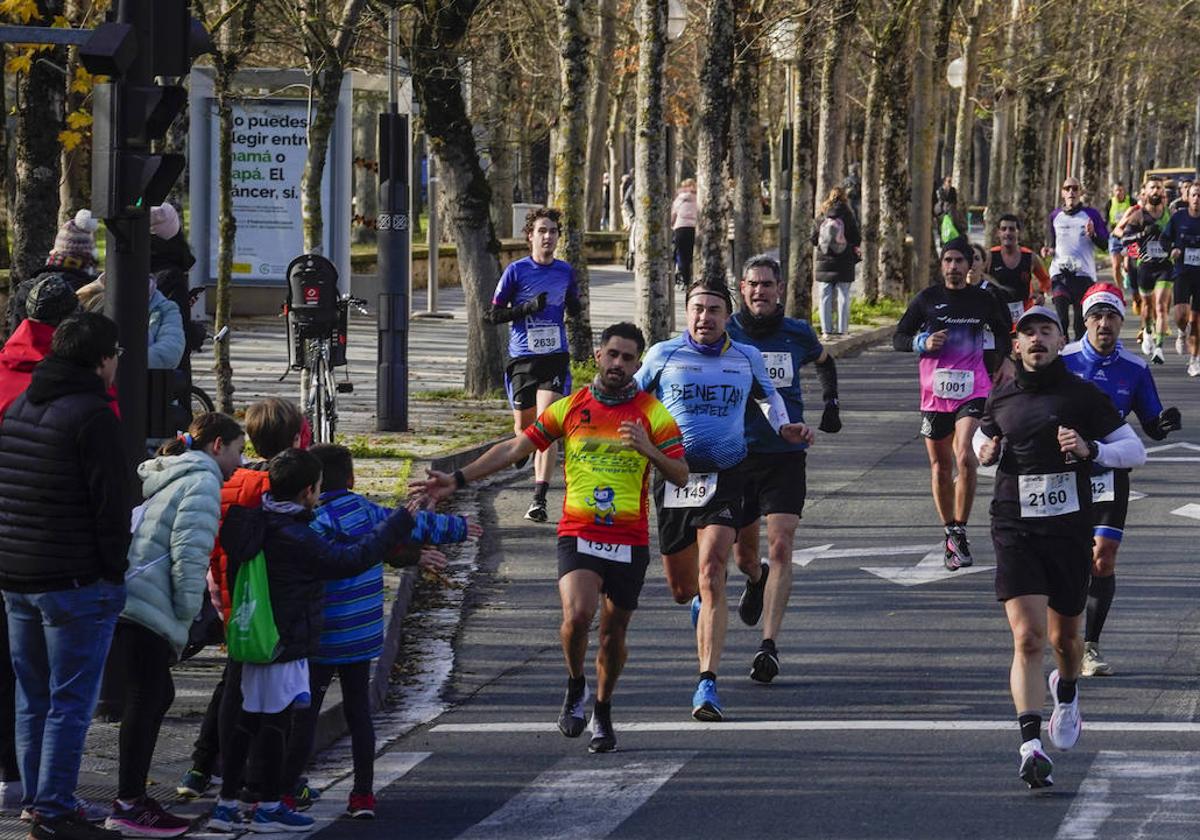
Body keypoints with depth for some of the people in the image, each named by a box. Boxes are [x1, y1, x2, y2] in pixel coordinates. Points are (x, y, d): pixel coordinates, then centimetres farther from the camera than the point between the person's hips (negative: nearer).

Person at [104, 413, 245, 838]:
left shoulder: (163, 477, 25)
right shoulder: (202, 481, -7)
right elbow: (189, 553, -16)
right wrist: (185, 617, -9)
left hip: (121, 597, 10)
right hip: (147, 608, -10)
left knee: (156, 695, 17)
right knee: (145, 699, -5)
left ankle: (132, 797, 21)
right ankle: (129, 806, -3)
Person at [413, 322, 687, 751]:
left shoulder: (653, 413, 1)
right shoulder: (569, 408, 5)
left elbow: (680, 475, -2)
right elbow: (514, 448, 8)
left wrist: (648, 449, -22)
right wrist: (458, 479, 3)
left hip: (629, 540, 0)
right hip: (578, 534, 0)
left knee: (613, 632, 7)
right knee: (577, 614, -23)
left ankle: (603, 712, 30)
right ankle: (576, 687, 5)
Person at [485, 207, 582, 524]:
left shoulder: (565, 271, 7)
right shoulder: (516, 271, -2)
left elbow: (574, 309, 22)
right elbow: (494, 314, -1)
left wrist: (573, 304, -3)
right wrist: (529, 307, -15)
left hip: (555, 357, 0)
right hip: (522, 358, 0)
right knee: (523, 426, 9)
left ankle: (539, 499, -20)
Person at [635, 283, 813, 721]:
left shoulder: (746, 357, 7)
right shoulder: (663, 355, 3)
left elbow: (767, 395, 27)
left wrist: (785, 428, 10)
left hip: (724, 480, -1)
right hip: (673, 478, 1)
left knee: (711, 575, -18)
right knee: (682, 588, 10)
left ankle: (707, 684, -21)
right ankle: (702, 601, 51)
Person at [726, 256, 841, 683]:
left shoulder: (797, 334, 2)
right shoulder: (724, 336, -3)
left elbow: (824, 361, 25)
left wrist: (831, 404, 17)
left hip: (786, 456, 0)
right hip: (735, 457, 1)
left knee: (780, 548, -15)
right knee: (743, 554, 13)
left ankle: (769, 645, -18)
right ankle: (756, 581, 52)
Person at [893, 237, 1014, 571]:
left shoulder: (983, 300, 6)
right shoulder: (927, 299, 4)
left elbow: (1003, 331, 25)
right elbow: (898, 338, 8)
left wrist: (997, 361, 13)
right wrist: (923, 343, -10)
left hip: (973, 391, -2)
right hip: (934, 393, 2)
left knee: (965, 456, -21)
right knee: (940, 465, 9)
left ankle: (959, 533, -15)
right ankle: (950, 533, 25)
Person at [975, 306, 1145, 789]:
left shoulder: (1082, 395, 0)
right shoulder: (1002, 398, 7)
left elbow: (1135, 450, 2)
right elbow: (983, 438, 27)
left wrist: (1090, 450, -17)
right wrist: (985, 451, 3)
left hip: (1069, 529, 0)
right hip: (1015, 530, 0)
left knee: (1063, 637, 15)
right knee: (1027, 637, -15)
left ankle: (1067, 694, 51)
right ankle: (1031, 746, -23)